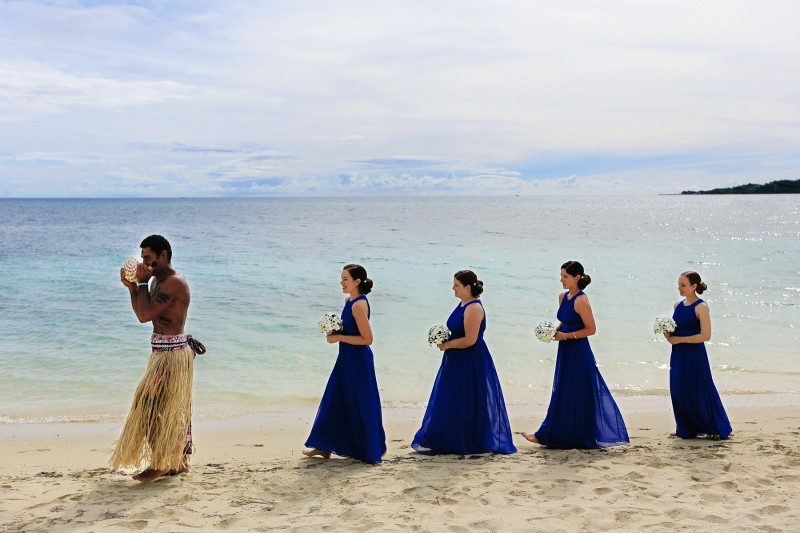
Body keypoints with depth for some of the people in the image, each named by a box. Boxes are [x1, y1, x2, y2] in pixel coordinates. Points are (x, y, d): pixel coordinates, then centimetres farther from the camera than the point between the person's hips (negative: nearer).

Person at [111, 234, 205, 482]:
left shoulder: (174, 283, -17)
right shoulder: (159, 281, 14)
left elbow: (145, 315, -23)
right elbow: (142, 314, 14)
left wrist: (142, 283, -13)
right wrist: (132, 287, 2)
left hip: (171, 356, -10)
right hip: (166, 353, 10)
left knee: (148, 406, -7)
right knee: (174, 409, 14)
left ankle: (159, 463, 0)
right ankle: (180, 461, 21)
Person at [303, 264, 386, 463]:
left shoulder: (359, 305, -19)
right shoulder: (349, 301, 9)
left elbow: (367, 339, -21)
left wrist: (338, 338, -16)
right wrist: (335, 333, 2)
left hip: (358, 360, -10)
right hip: (346, 358, 10)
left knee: (362, 405, 2)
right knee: (334, 400, 13)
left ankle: (372, 450, 16)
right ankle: (325, 446, 21)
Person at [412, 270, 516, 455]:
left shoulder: (474, 308, -20)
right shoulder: (463, 304, 11)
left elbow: (469, 340, -24)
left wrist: (446, 345, -14)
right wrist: (444, 339, 4)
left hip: (470, 363, -10)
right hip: (457, 362, 10)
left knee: (464, 403, 0)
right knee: (449, 402, 13)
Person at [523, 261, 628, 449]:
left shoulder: (581, 301, -17)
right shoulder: (563, 297, 7)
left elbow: (591, 329, -17)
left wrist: (564, 336, -18)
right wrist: (555, 331, 1)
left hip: (578, 352, -9)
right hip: (565, 352, 9)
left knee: (575, 396, 1)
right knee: (562, 394, 14)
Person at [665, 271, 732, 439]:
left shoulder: (701, 307, -13)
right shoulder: (678, 305, 9)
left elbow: (706, 335, -18)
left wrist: (679, 339, -16)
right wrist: (668, 335, -4)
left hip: (694, 355, -7)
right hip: (678, 355, 7)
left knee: (698, 392, 0)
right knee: (678, 391, 9)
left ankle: (716, 429, 15)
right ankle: (685, 429, 23)